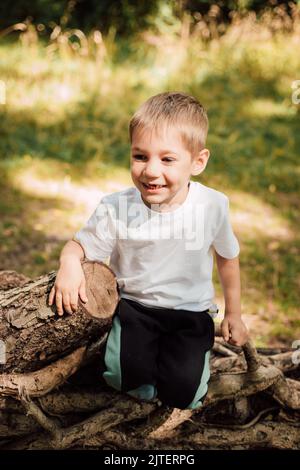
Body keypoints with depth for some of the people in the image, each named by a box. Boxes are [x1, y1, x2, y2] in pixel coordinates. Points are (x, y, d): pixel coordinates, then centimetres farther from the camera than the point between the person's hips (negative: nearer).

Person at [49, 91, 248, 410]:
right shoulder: (115, 208, -15)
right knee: (124, 377, -23)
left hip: (191, 313, 0)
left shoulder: (213, 206, -12)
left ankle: (183, 357, 18)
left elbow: (228, 258, 5)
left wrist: (233, 314, 14)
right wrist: (69, 263, -29)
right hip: (135, 307, 0)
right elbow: (81, 244, -3)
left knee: (181, 393, -16)